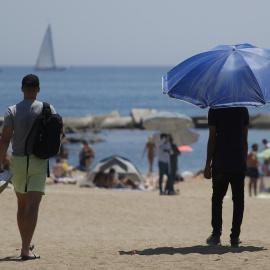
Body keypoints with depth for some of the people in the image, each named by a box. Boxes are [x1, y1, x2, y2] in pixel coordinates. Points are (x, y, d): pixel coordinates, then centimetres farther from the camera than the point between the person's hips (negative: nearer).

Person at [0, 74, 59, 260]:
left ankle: (26, 244, 29)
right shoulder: (47, 109, -2)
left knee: (22, 205, 17)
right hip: (39, 161, -2)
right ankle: (26, 249, -17)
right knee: (33, 206, -7)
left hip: (18, 162, 2)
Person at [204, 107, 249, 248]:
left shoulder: (215, 110, -3)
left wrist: (208, 164, -1)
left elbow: (212, 139, -5)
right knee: (238, 200, 4)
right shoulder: (243, 109, 6)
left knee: (217, 198, 10)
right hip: (239, 164, 1)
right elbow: (245, 139, 7)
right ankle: (235, 237, 2)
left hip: (220, 163, -1)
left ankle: (216, 234, 7)